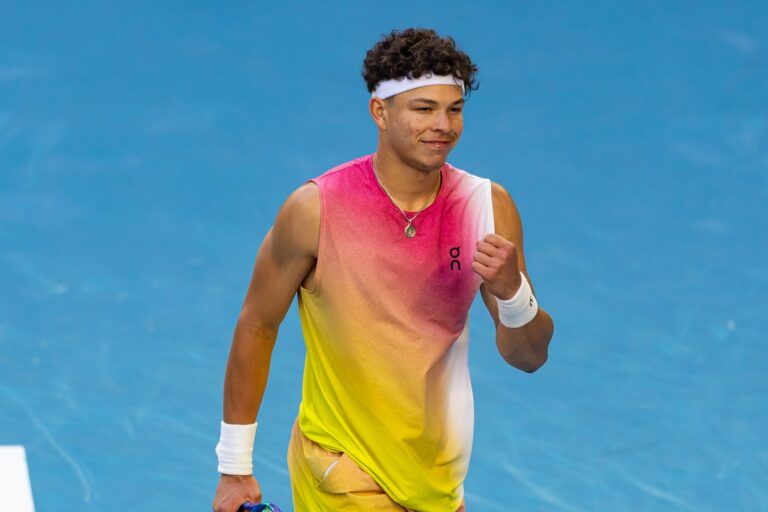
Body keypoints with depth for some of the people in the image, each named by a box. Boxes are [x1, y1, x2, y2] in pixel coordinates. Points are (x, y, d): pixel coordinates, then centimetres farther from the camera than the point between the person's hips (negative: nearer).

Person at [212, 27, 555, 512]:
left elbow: (529, 358, -1)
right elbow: (257, 327, -3)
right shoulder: (315, 208, -13)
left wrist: (512, 290, -23)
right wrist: (235, 468, -1)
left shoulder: (489, 206, -4)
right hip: (343, 467, -4)